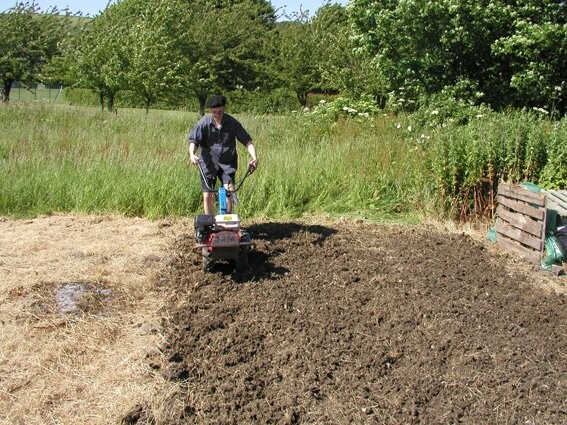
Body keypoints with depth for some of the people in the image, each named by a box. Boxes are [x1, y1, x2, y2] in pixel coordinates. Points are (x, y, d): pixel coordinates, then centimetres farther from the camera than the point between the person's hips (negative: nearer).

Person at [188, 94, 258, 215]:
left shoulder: (232, 122, -6)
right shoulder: (204, 122, -8)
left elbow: (247, 140, -6)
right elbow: (193, 140, -11)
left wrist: (254, 158, -20)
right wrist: (192, 154, -32)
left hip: (227, 163, 0)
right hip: (209, 163, 0)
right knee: (208, 196, 0)